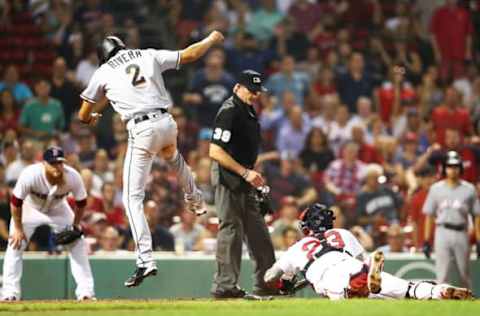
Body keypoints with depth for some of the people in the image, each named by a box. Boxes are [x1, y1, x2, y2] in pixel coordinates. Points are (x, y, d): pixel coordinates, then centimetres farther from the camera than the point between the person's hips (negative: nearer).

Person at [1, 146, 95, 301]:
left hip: (58, 209, 2)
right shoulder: (30, 175, -38)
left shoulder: (73, 177, -31)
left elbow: (81, 202, -13)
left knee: (78, 244, -4)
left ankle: (85, 291, 2)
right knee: (15, 244, -14)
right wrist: (18, 228, -19)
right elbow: (16, 201, -25)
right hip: (30, 208, -2)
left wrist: (75, 226, -13)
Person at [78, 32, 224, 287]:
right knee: (173, 156, 42)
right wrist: (211, 40, 35)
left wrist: (92, 118, 43)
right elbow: (188, 55, 15)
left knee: (132, 197, -1)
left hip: (141, 131, -4)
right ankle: (195, 200, 58)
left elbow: (83, 115, 18)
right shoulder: (148, 55, 14)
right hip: (166, 123, 4)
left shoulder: (103, 72, 10)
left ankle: (146, 260, -13)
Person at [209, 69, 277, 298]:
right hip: (228, 177, -10)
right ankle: (225, 286, -5)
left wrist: (253, 174, 16)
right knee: (231, 228, -8)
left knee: (257, 231, 13)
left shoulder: (249, 111, 14)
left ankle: (265, 282, 19)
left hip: (244, 179, 10)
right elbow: (215, 152, -23)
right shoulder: (229, 112, -17)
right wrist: (245, 172, -24)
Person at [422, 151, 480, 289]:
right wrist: (426, 241, 1)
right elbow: (429, 215, 7)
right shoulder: (436, 188, 6)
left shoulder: (469, 189, 4)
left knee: (465, 273, 6)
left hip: (461, 234, 0)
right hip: (442, 232, 0)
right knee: (442, 274, -4)